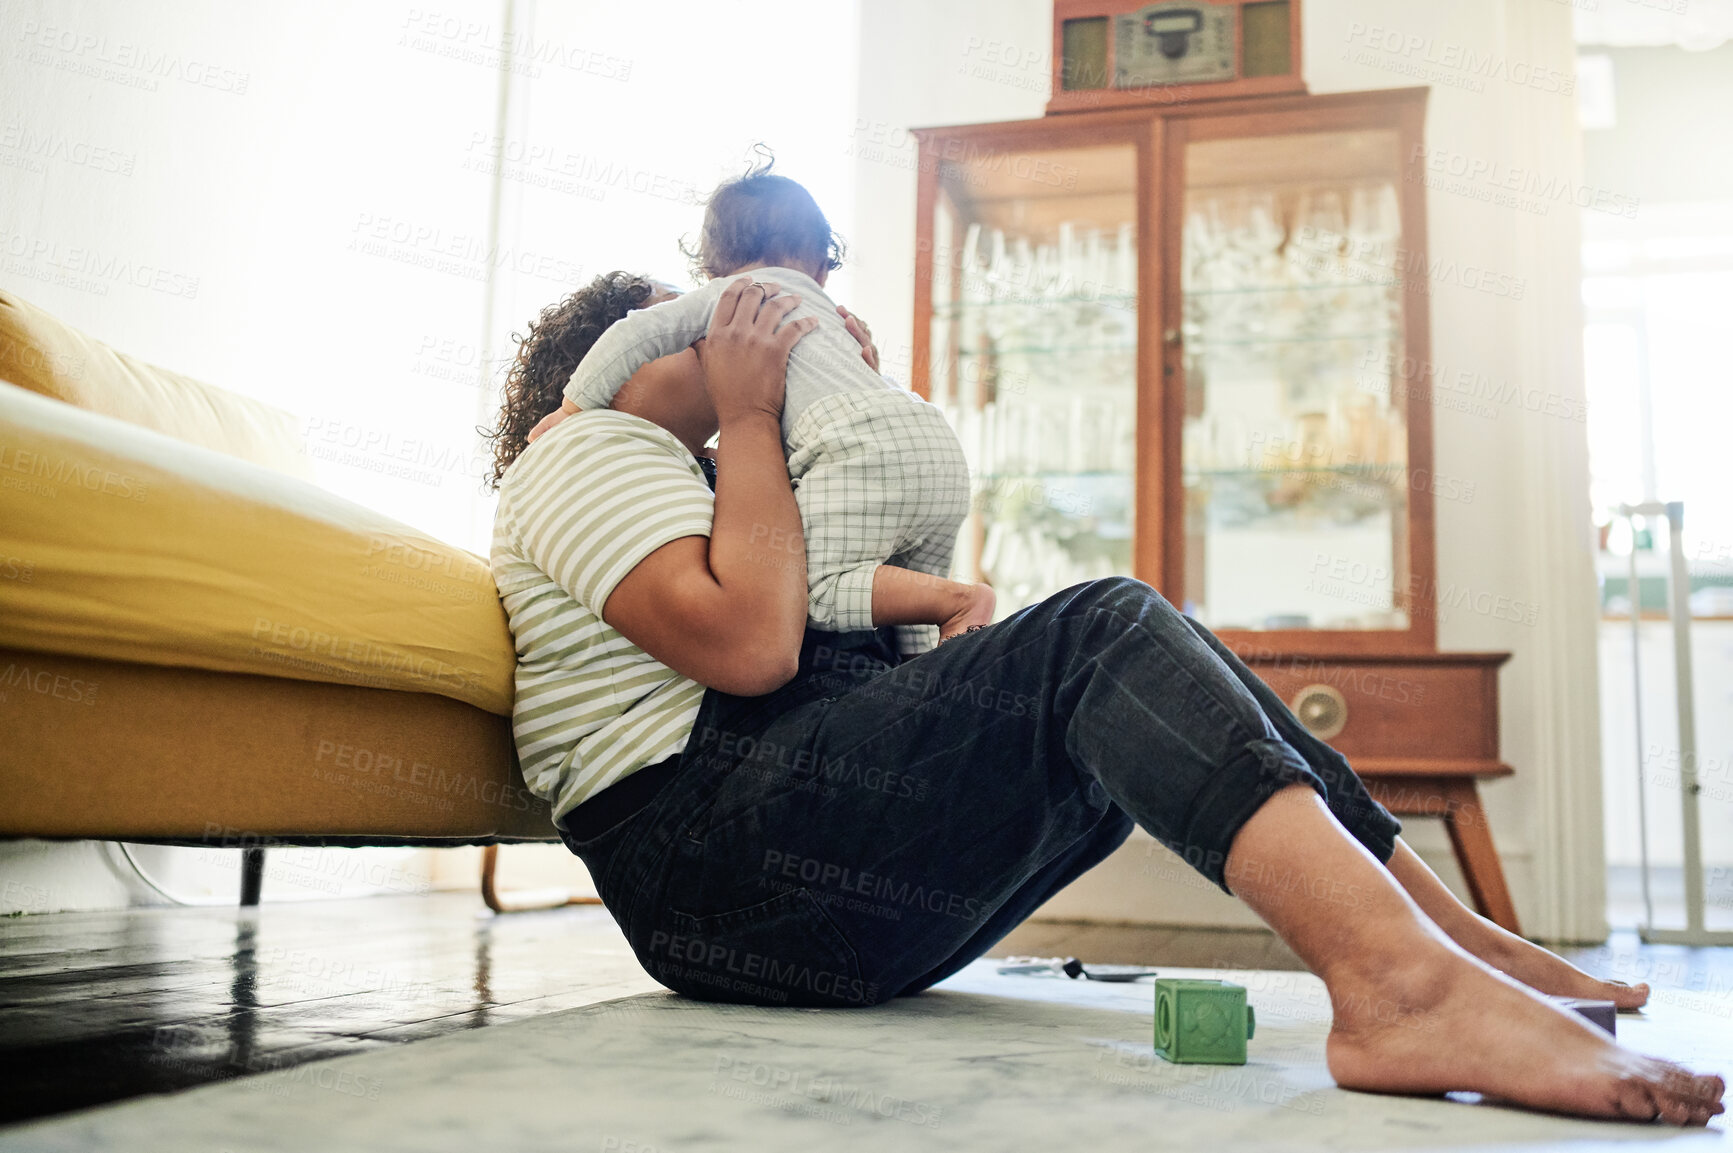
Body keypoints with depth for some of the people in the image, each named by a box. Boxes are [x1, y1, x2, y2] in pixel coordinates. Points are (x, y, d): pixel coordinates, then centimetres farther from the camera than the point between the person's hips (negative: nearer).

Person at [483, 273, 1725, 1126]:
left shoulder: (681, 478, 33)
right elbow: (750, 643, -15)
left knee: (1152, 683, 2)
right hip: (711, 859, -9)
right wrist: (748, 414, -4)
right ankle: (1397, 982, -43)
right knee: (1108, 632, -23)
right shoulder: (585, 450, 3)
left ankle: (1451, 934, -5)